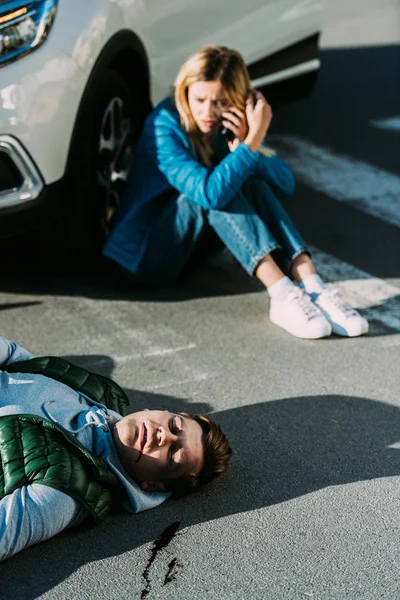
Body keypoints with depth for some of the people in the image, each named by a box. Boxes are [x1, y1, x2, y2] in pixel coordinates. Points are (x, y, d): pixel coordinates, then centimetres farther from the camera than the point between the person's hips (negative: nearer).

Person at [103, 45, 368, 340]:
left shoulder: (229, 125, -3)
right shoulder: (163, 128, -22)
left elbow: (286, 186, -9)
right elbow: (209, 192, -36)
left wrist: (247, 143, -24)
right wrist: (253, 141, -35)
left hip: (198, 247, 6)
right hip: (147, 254, -6)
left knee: (252, 183, -20)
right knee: (219, 190, -30)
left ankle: (313, 289, -33)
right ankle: (283, 296, -39)